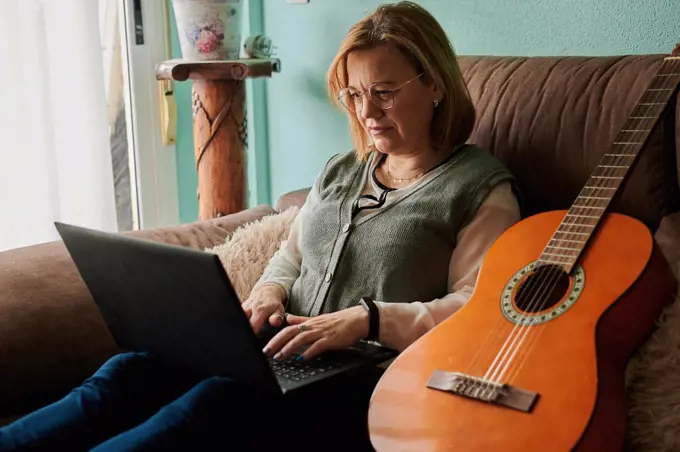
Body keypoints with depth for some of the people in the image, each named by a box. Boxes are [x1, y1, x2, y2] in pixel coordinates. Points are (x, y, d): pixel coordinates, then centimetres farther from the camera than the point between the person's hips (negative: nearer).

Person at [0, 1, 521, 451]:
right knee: (132, 371, -18)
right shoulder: (341, 170, 22)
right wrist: (269, 293, 3)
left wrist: (366, 319, -20)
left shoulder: (482, 188, 0)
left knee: (220, 400, -34)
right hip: (286, 358, 7)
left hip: (368, 381, -7)